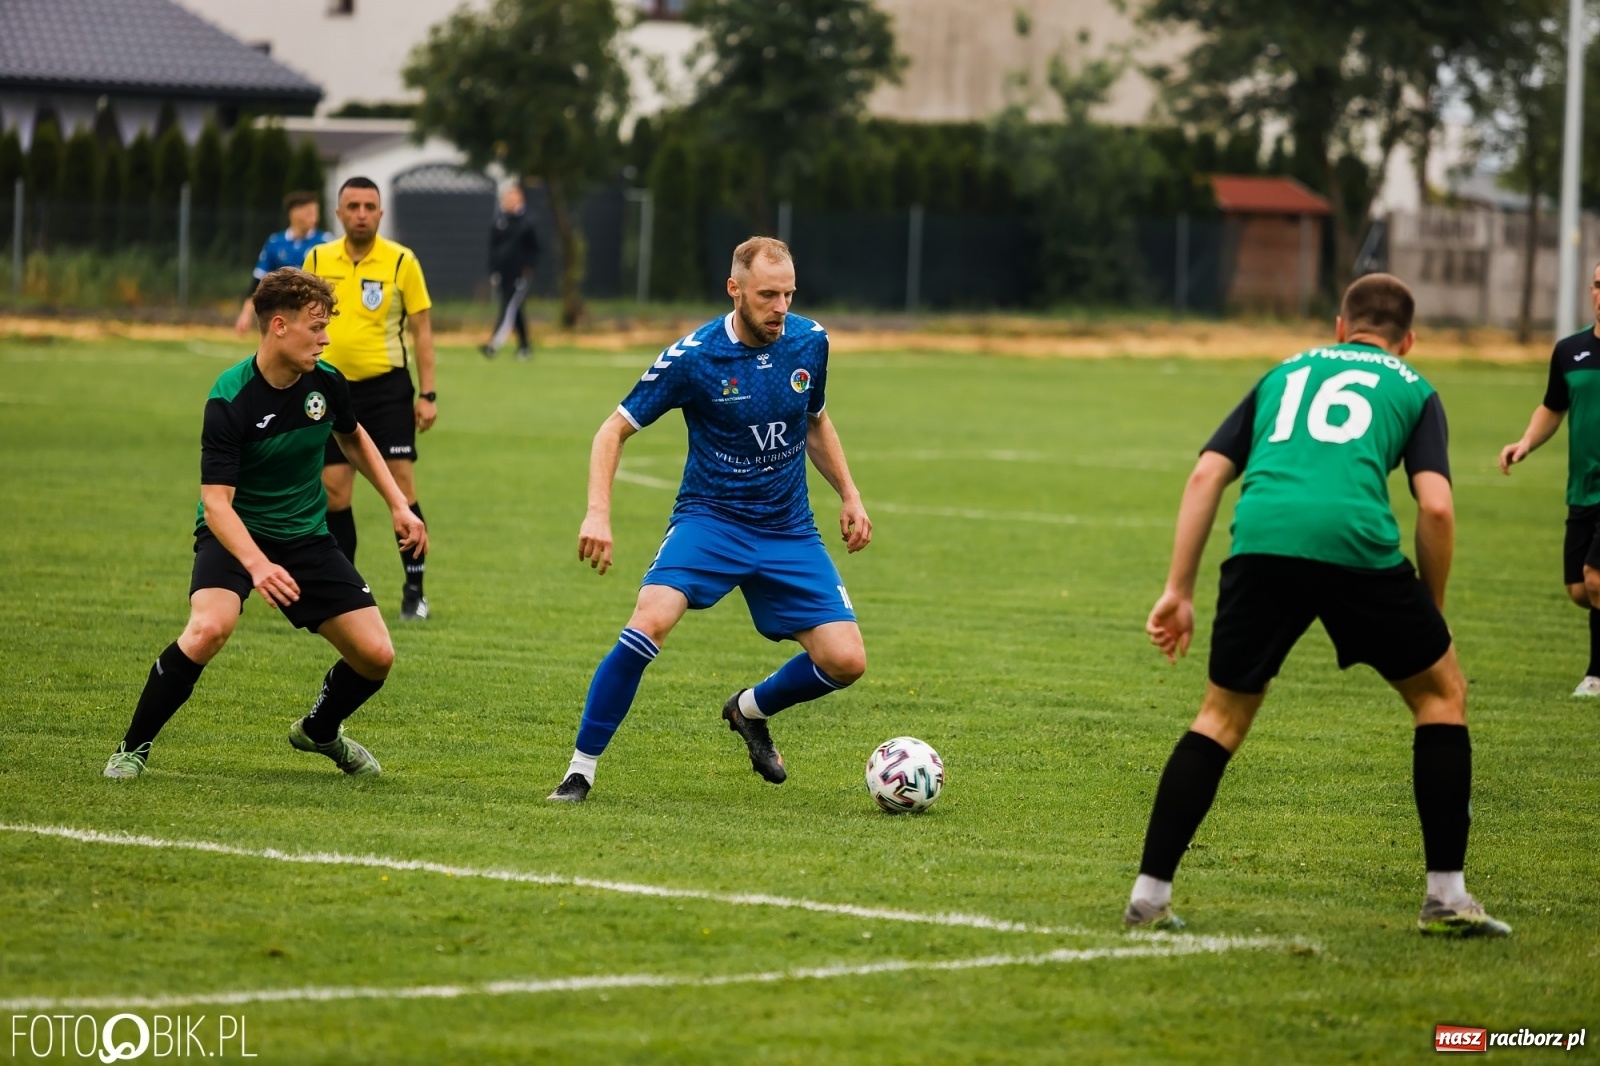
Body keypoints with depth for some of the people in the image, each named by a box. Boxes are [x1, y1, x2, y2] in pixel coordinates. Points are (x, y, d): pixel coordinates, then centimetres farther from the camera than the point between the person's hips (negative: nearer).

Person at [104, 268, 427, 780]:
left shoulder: (326, 382, -7)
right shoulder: (230, 400, -24)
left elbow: (353, 438, 18)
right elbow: (216, 501, -31)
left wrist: (398, 505, 12)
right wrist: (257, 564, -46)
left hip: (306, 536, 5)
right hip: (236, 533, -5)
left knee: (376, 656, -4)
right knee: (210, 627, -35)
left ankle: (320, 729, 30)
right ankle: (133, 747, -16)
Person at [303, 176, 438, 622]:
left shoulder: (401, 262, -5)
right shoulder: (318, 260, 4)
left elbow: (422, 329, -2)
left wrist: (428, 394, -6)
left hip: (386, 386, -3)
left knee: (401, 485, -7)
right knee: (334, 492, 2)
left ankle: (415, 590, 1)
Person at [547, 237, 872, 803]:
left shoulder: (809, 342, -1)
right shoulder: (693, 357, -15)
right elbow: (614, 430, -7)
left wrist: (849, 495, 12)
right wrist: (598, 513, -19)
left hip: (789, 531, 4)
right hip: (709, 519, -4)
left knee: (845, 661, -8)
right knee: (649, 623, -30)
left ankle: (750, 710, 24)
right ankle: (581, 768, -16)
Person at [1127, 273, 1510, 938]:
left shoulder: (1287, 374, 31)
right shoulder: (1412, 390, 22)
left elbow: (1207, 474, 20)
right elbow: (1436, 507, 6)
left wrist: (1178, 590, 19)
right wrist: (1431, 610, 19)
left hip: (1259, 543, 2)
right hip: (1357, 546, -2)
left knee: (1223, 716, 20)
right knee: (1441, 691, 19)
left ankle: (1148, 895, 12)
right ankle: (1446, 898, 15)